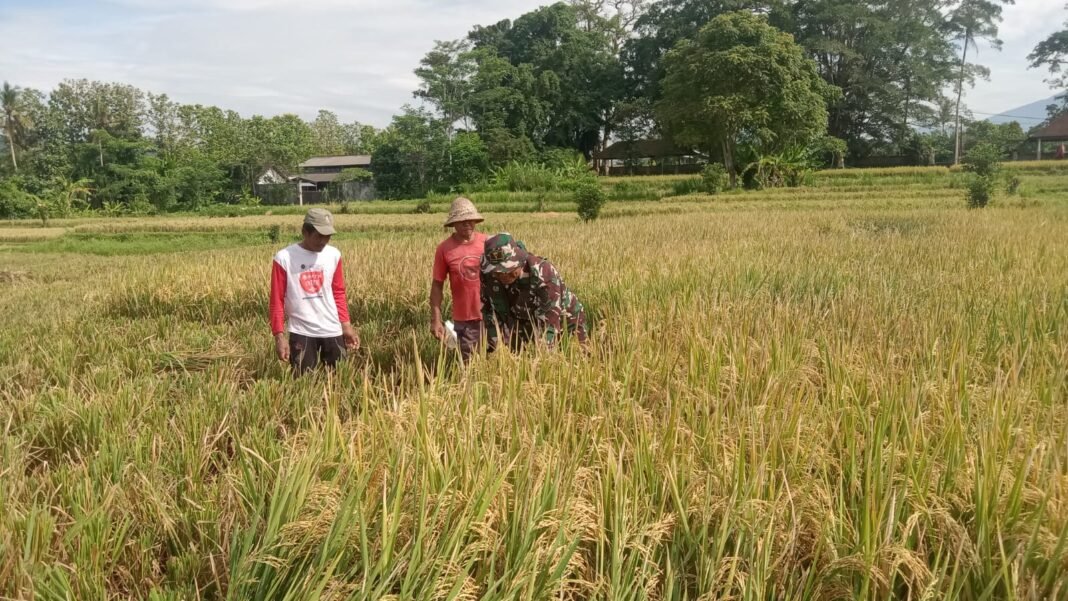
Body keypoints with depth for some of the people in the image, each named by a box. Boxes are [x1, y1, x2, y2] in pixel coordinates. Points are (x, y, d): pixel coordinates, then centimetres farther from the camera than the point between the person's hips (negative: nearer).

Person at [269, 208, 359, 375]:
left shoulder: (334, 255, 2)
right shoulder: (284, 258, -8)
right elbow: (277, 300, -4)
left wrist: (346, 325, 5)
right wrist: (279, 335, -8)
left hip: (332, 331, 3)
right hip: (301, 332, -3)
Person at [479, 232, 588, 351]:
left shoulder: (543, 273, -34)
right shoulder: (489, 276, -19)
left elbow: (549, 324, -37)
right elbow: (489, 311, -9)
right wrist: (492, 347, -15)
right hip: (526, 325, 4)